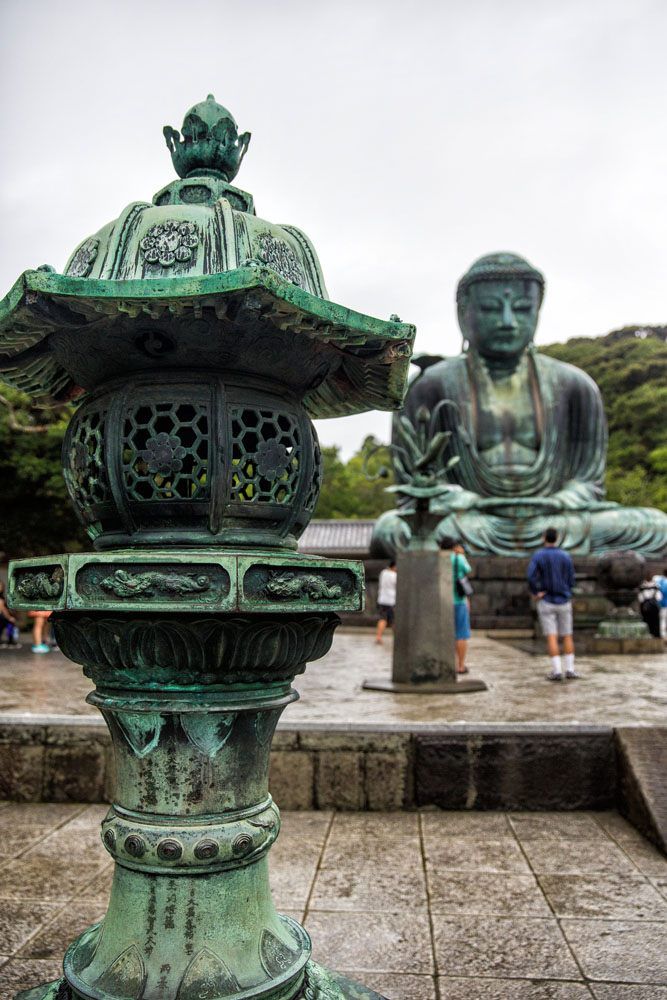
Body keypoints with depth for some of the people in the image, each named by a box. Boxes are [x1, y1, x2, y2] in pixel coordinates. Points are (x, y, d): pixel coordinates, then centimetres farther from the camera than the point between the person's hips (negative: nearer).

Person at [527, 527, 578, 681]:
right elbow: (571, 582, 3)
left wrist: (536, 593, -10)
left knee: (551, 638, -2)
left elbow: (531, 576, -22)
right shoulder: (566, 557, 0)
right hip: (564, 602, 2)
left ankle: (556, 671, -5)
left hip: (546, 602, -2)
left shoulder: (538, 556, -6)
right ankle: (570, 669, 7)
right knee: (567, 637, 9)